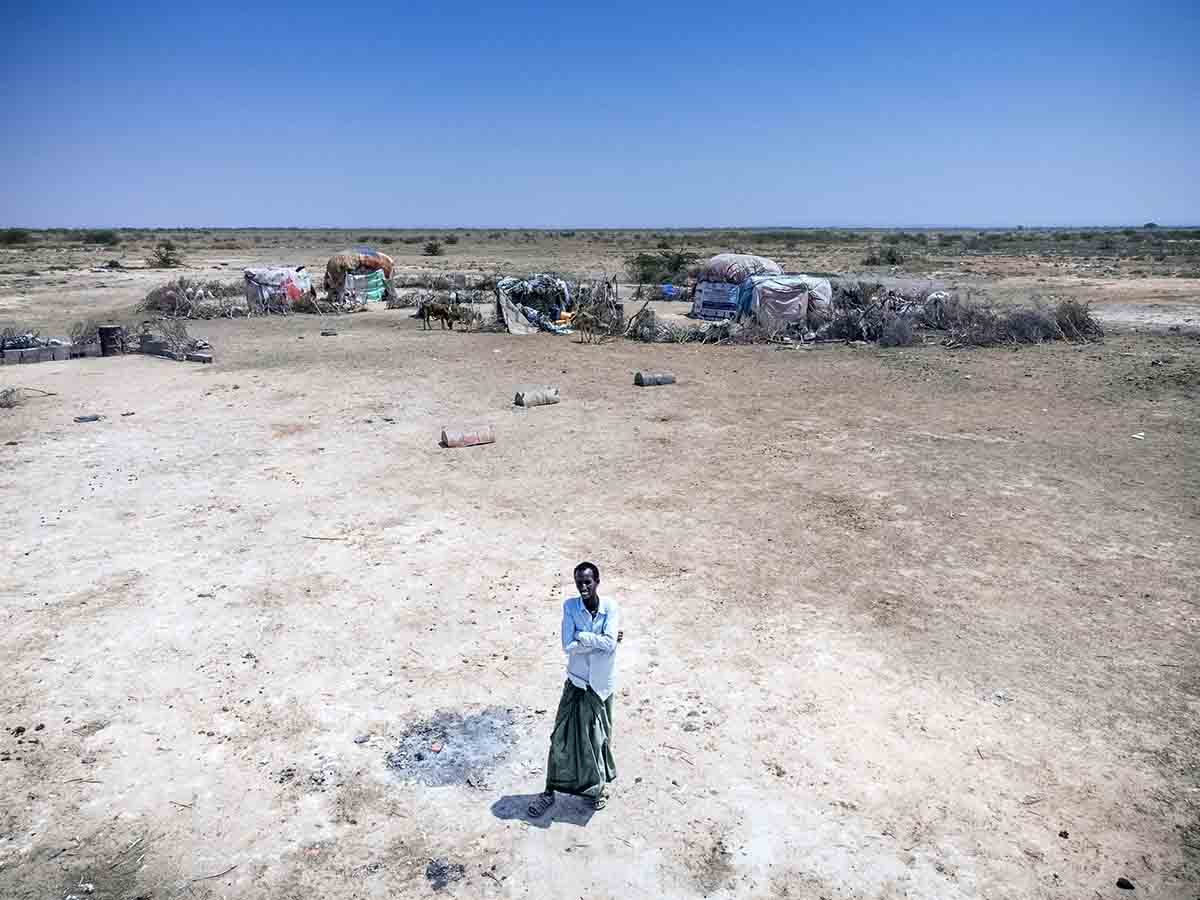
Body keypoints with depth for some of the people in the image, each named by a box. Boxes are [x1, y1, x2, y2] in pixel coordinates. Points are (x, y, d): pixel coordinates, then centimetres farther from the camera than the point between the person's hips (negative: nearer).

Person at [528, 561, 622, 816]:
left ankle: (600, 785, 39)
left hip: (601, 685, -1)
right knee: (562, 738, 6)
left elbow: (610, 644, -25)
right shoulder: (570, 606, -10)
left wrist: (581, 635, -21)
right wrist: (598, 640, -21)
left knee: (600, 739, 15)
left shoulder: (611, 608, -14)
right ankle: (550, 792, 21)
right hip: (576, 682, 1)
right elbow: (568, 647, -18)